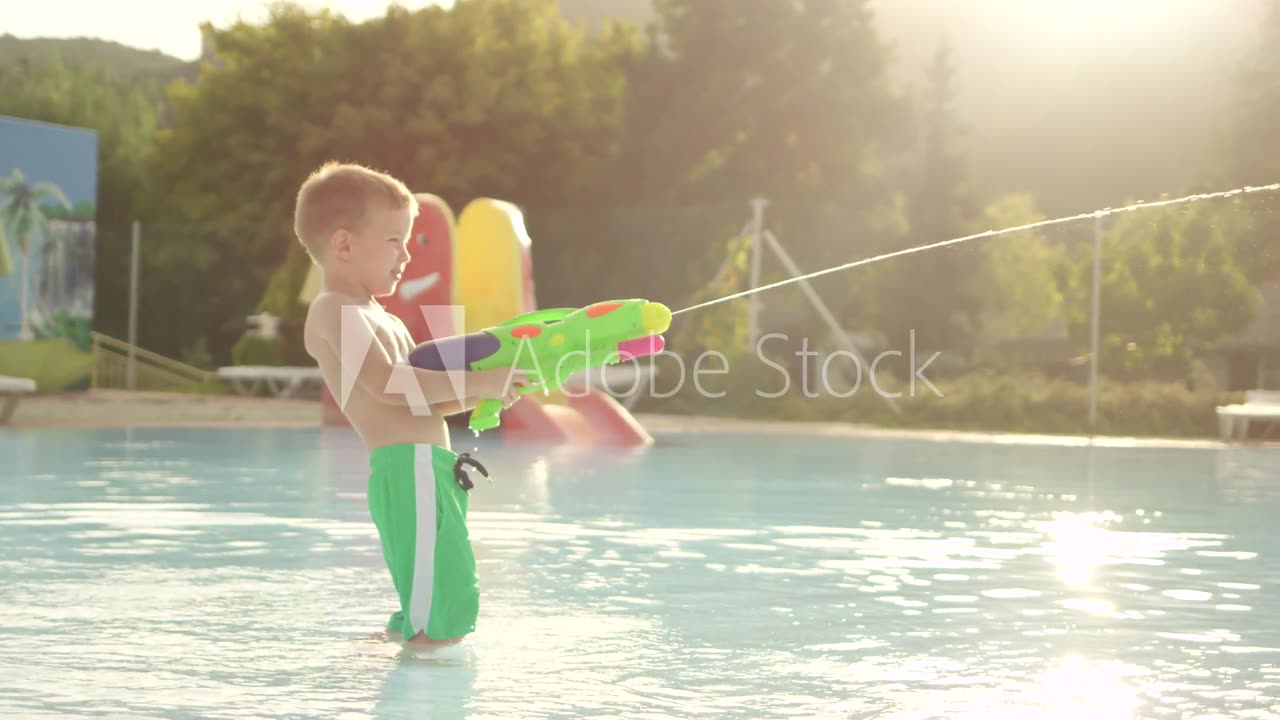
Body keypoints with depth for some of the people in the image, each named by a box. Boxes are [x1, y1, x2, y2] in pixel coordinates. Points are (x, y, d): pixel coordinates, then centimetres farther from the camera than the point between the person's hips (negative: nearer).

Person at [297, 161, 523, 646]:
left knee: (443, 599, 19)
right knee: (437, 614, -13)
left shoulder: (381, 319, 26)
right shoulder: (336, 311, -6)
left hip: (426, 468, 11)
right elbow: (387, 384, -18)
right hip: (408, 468, -11)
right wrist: (475, 382, -14)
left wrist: (485, 393, 9)